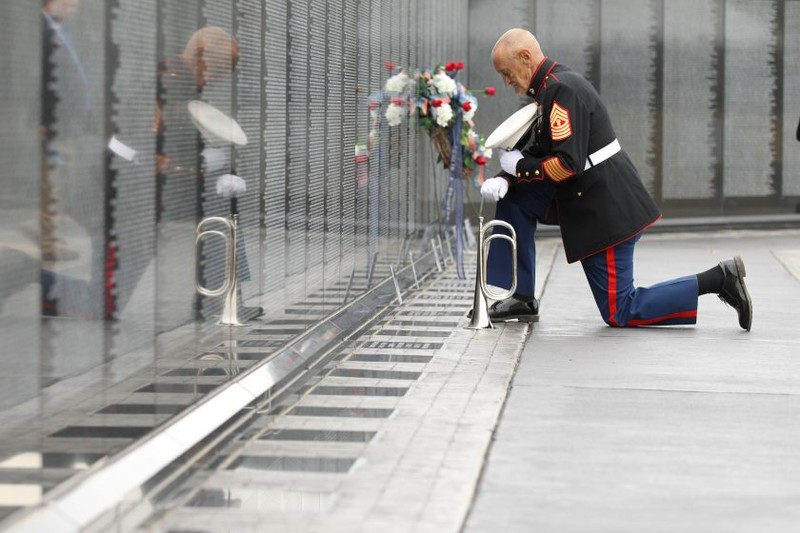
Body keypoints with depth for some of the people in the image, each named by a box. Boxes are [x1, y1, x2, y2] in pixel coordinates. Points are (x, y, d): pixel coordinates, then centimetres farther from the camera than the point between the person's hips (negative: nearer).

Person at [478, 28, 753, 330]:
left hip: (606, 209, -10)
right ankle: (523, 299, 8)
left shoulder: (562, 90, -20)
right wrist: (505, 179, -2)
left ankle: (718, 280, -6)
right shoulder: (549, 87, 12)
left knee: (620, 314, -4)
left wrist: (520, 166, -13)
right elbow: (540, 152, 15)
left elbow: (568, 164, -27)